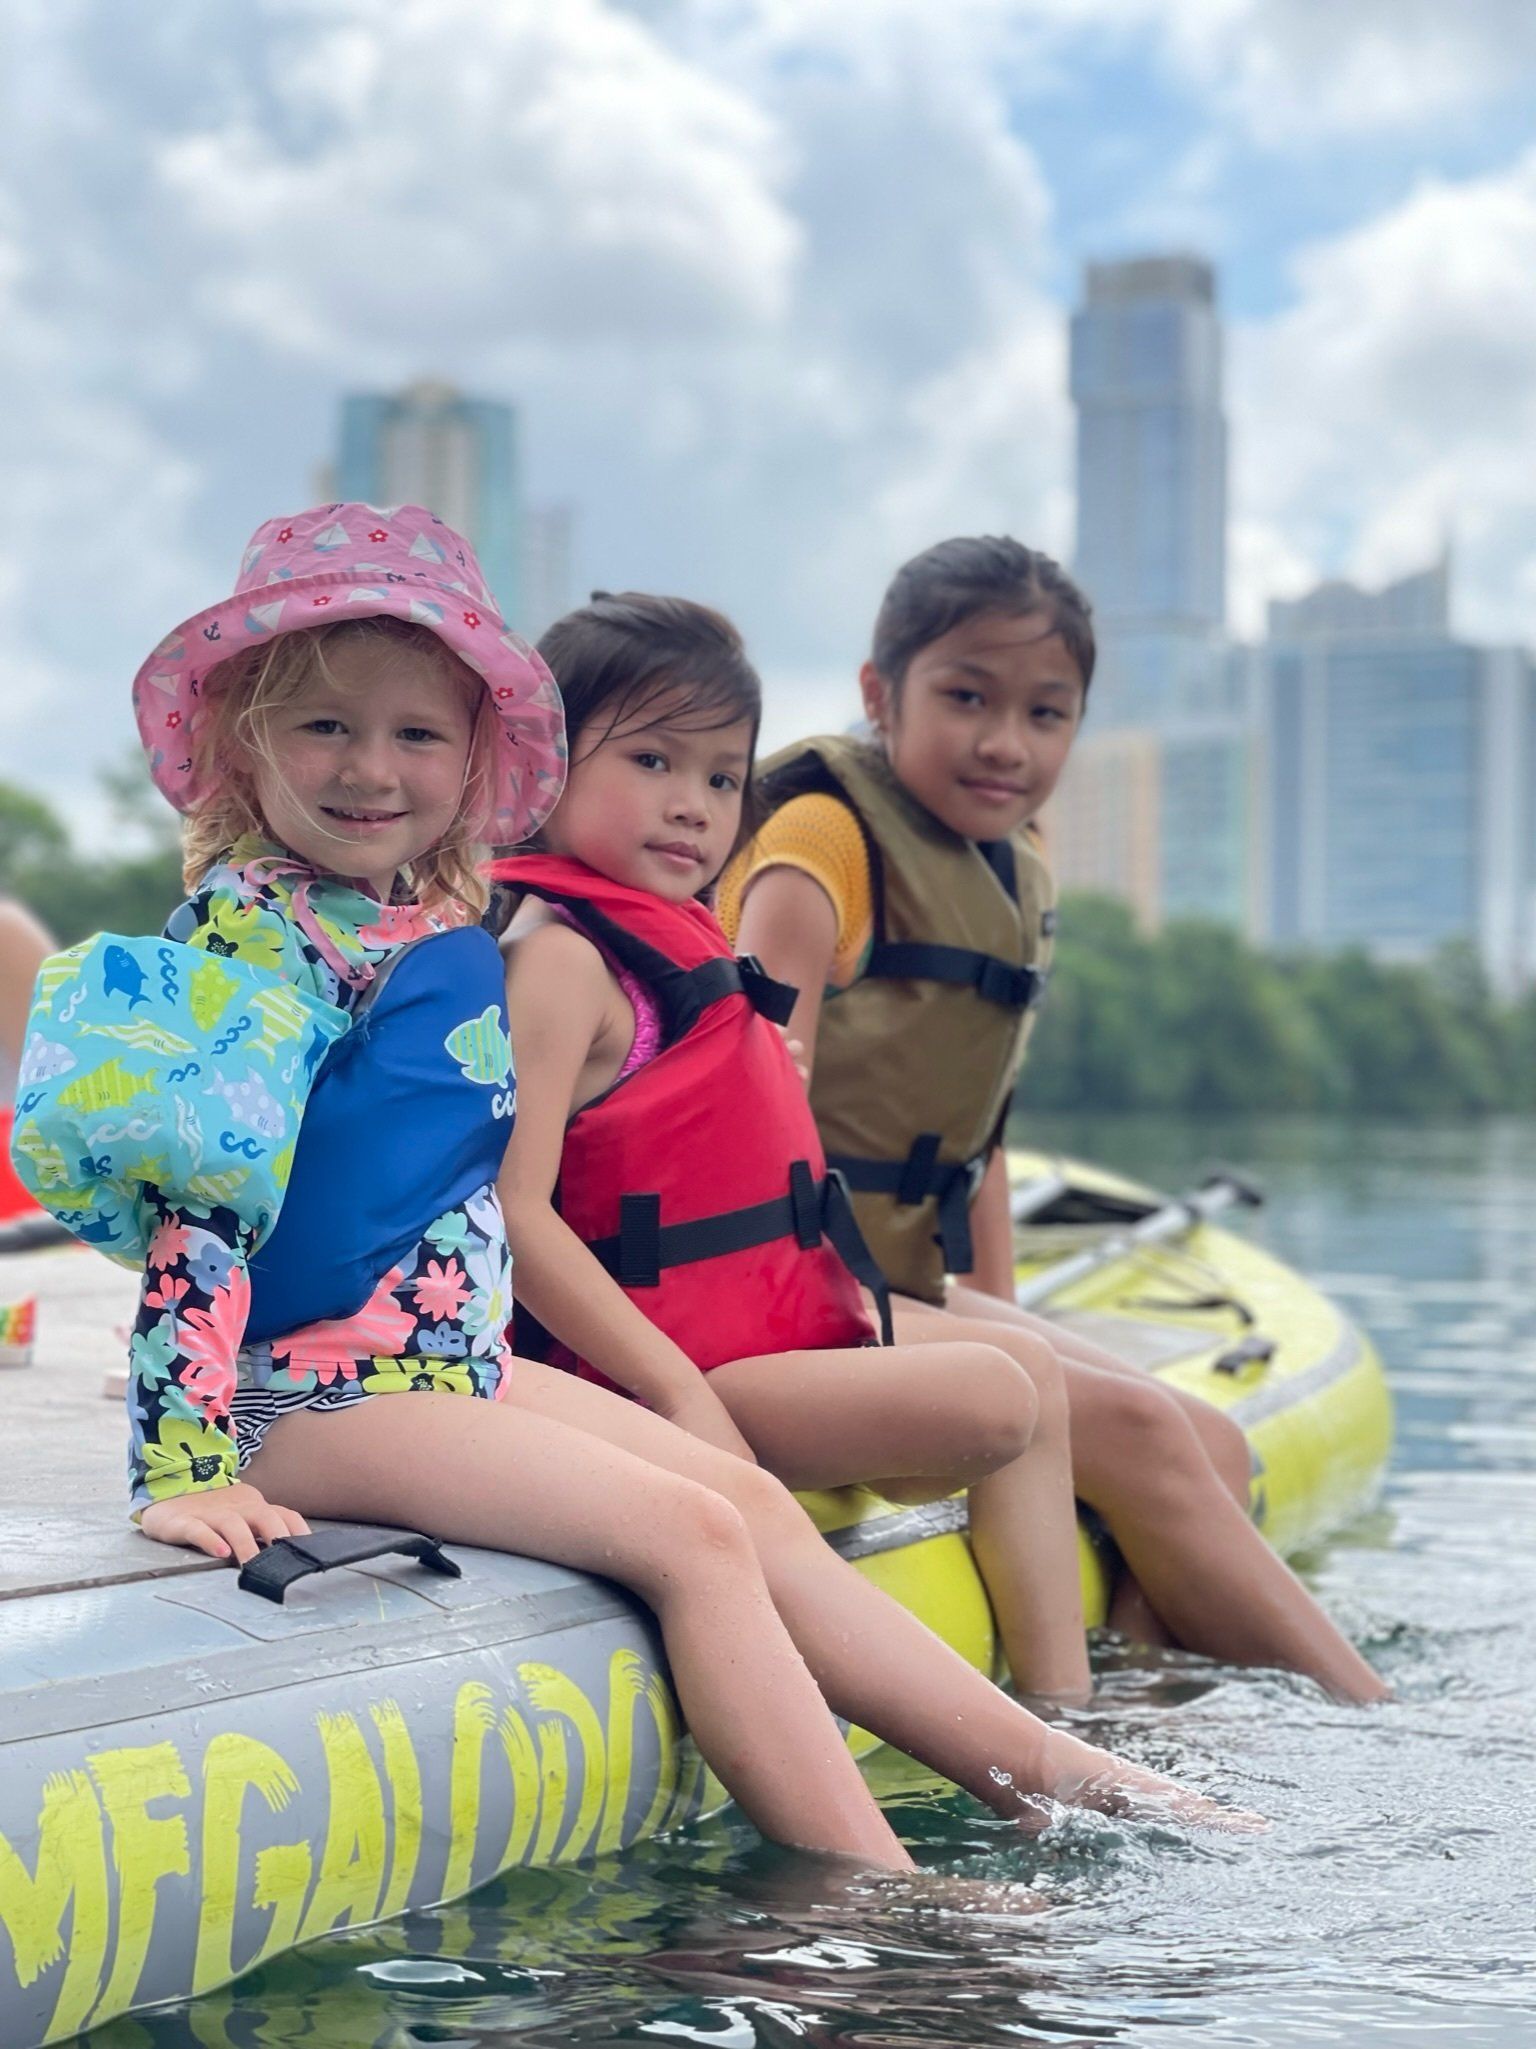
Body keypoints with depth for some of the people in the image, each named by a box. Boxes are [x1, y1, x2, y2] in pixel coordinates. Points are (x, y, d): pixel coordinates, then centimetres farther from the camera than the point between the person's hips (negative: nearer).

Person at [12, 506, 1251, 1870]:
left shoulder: (442, 923, 9)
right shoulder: (251, 930, -16)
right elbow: (197, 1193, -24)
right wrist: (188, 1470, -30)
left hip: (455, 1358, 9)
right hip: (312, 1396, -9)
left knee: (755, 1505, 4)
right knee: (691, 1535, -16)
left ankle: (1072, 1777, 8)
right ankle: (887, 1901, -15)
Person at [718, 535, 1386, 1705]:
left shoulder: (1014, 882, 13)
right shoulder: (823, 844, -12)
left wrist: (1005, 1326, 12)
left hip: (904, 1290, 10)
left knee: (1214, 1450, 1)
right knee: (1134, 1431, -16)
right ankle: (1376, 1724, -9)